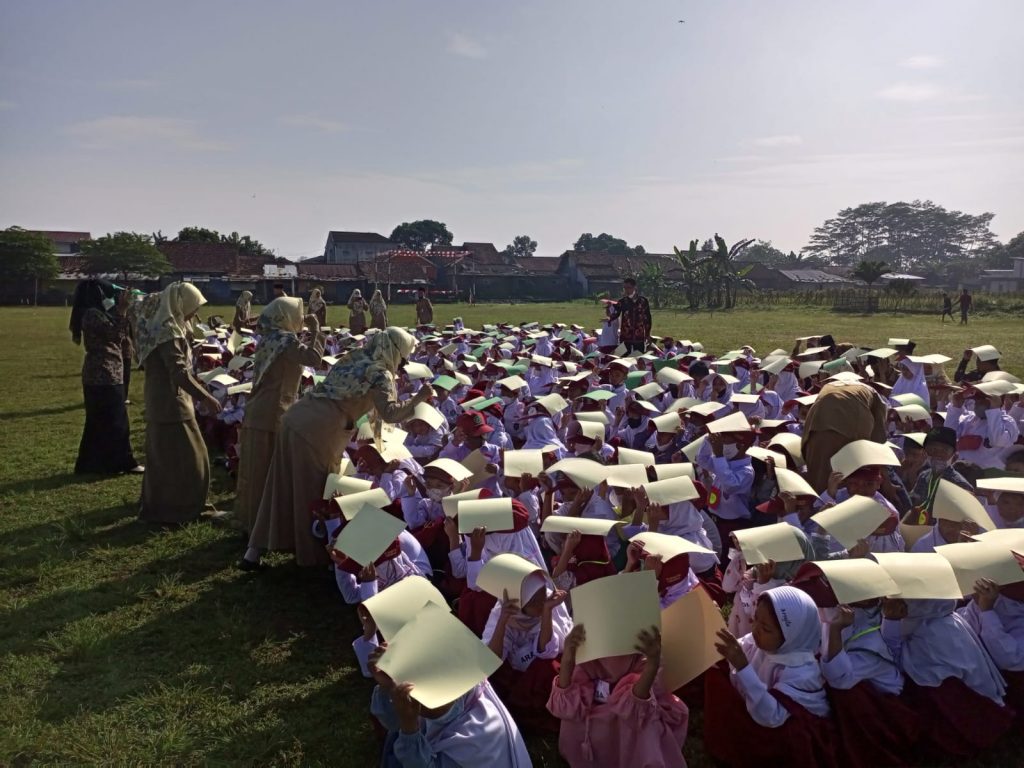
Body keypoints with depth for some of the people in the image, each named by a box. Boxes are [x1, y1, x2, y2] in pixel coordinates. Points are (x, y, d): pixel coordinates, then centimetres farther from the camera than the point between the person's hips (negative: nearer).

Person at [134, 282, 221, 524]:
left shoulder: (161, 325, 9)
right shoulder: (168, 333, -22)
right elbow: (180, 373, -27)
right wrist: (206, 397, -24)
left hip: (159, 401, 10)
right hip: (172, 404, -10)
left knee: (162, 455, 20)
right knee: (185, 458, 0)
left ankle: (156, 505, 32)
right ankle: (177, 510, 9)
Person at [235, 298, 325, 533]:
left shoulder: (270, 338, 13)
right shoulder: (285, 340, -14)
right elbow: (314, 358, -27)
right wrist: (316, 330, -13)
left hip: (257, 410, 9)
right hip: (273, 414, -9)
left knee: (256, 468, 17)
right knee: (271, 470, 0)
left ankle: (250, 517, 29)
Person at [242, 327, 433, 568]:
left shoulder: (352, 358, 19)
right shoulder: (380, 374, -3)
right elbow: (390, 414, -16)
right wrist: (419, 398, -6)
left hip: (295, 419, 7)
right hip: (316, 432, -7)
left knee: (282, 490, 15)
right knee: (315, 495, 8)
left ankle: (255, 550, 22)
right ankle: (313, 554, 21)